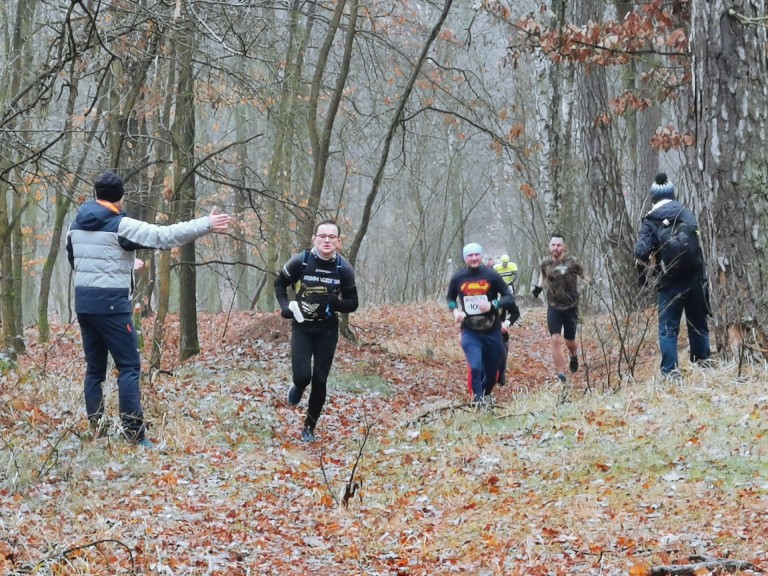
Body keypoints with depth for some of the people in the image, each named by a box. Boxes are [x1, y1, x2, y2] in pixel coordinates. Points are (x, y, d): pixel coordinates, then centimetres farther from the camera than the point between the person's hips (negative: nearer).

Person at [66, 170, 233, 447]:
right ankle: (134, 433, -10)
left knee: (94, 367, 12)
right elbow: (164, 235, -18)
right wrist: (206, 225, -16)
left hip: (83, 303, 7)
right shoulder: (121, 226, -11)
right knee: (129, 366, -4)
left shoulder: (77, 225, 11)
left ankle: (97, 429, 10)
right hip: (111, 303, -7)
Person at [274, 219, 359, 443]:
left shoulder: (344, 269, -10)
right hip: (301, 328, -1)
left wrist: (335, 303, -23)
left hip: (327, 331, 1)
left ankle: (309, 428, 20)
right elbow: (279, 283, 6)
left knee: (319, 381, 3)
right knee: (302, 376, -13)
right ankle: (297, 388, 26)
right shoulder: (300, 261, -13)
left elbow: (352, 304, -2)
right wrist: (285, 306, -8)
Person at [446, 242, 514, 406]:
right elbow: (450, 298, 16)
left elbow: (509, 297, -5)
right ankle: (477, 400, 0)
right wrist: (454, 310, -5)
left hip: (492, 332, 1)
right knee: (475, 367, -20)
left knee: (492, 370, 14)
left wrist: (492, 305, -22)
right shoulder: (458, 278, -2)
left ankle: (486, 394, 44)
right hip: (470, 332, 0)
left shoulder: (491, 276, -9)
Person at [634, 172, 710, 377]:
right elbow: (696, 241, 2)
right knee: (698, 324, 15)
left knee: (668, 328, 2)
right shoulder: (688, 215, 6)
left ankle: (670, 371, -5)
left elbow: (641, 251, -15)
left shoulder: (651, 222, -5)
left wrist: (645, 264, 5)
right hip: (695, 278, 3)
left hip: (670, 282, -3)